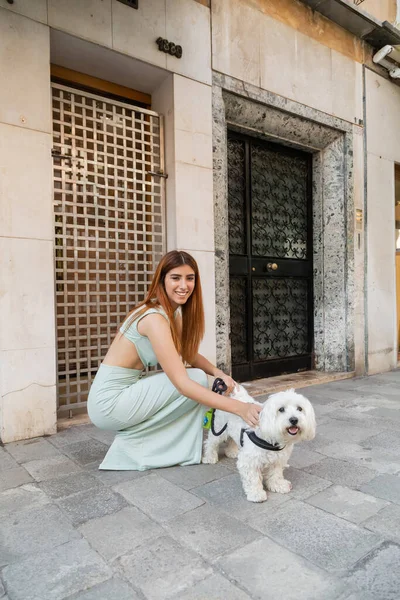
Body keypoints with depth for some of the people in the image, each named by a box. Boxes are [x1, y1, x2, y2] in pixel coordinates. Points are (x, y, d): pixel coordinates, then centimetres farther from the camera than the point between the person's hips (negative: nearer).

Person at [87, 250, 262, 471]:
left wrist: (218, 373, -10)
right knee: (197, 379, -13)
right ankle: (130, 444, 0)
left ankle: (133, 442, 12)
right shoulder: (155, 318, -24)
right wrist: (238, 407, -33)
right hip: (109, 402, -9)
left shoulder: (175, 312, 5)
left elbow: (189, 355, 10)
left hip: (121, 393, 9)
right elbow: (182, 383, -30)